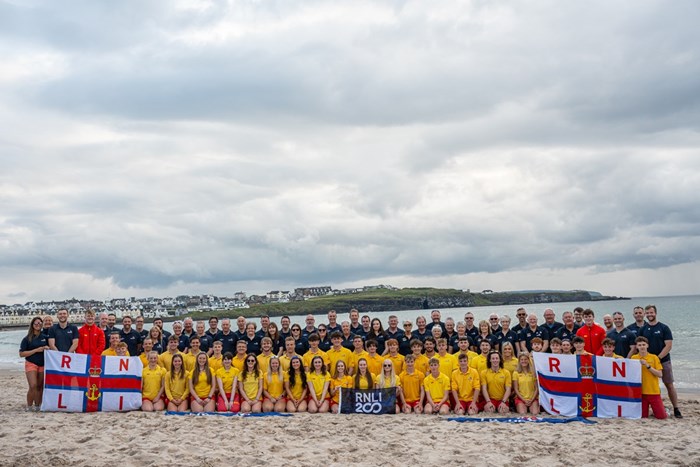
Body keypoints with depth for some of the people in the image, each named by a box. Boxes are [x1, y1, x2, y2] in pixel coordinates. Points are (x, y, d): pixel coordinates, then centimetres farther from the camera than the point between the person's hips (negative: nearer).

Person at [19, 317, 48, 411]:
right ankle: (29, 406, 2)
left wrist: (47, 348, -2)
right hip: (31, 364, -3)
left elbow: (49, 347, 23)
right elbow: (21, 354, -4)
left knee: (40, 386, 3)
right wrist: (36, 350, -12)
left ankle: (37, 405, 13)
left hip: (43, 365, 3)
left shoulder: (45, 337, 10)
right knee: (33, 386, -14)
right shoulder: (27, 339, 1)